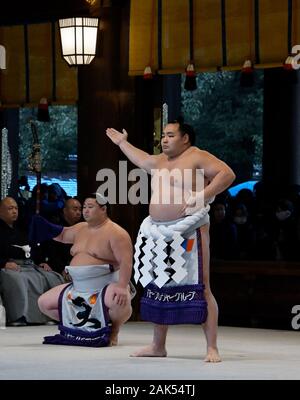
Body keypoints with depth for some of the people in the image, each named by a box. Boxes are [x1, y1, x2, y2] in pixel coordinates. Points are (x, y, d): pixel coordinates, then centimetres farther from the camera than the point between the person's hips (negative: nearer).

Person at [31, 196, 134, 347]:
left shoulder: (115, 233, -14)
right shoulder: (80, 228, 11)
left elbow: (126, 262, -21)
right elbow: (62, 235, 30)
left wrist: (122, 287, -35)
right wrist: (48, 229, 9)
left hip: (107, 287, -8)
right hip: (79, 289, 8)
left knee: (120, 302, -42)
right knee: (44, 303, 4)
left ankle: (113, 330, -8)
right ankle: (79, 327, 18)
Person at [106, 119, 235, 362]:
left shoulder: (197, 158, -5)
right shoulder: (159, 162, 21)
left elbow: (227, 174, -14)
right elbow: (141, 160, 43)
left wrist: (202, 196, -22)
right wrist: (122, 143, 53)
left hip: (189, 232, -9)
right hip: (160, 233, 9)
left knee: (200, 289, -11)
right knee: (159, 288, 13)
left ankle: (212, 348, -12)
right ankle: (158, 346, 23)